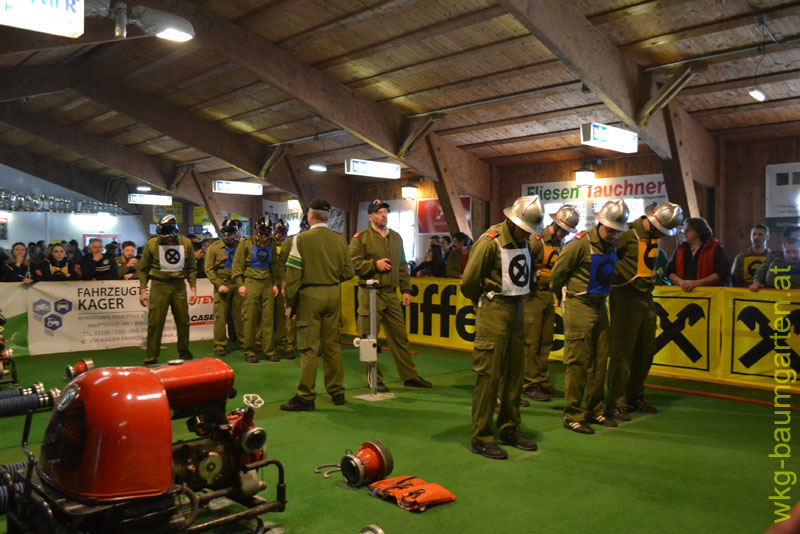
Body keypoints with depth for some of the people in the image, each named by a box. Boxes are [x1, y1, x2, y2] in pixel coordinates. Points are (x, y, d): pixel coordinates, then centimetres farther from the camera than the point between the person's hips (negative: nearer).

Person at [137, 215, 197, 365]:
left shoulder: (185, 243, 3)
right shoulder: (151, 244, -3)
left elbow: (192, 268, 10)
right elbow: (142, 269, 3)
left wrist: (193, 289, 4)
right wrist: (142, 290, -2)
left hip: (179, 286, 2)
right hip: (159, 286, -2)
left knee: (183, 322, 9)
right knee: (155, 323, -4)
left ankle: (185, 354, 26)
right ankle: (151, 359, 5)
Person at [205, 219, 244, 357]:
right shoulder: (214, 247, 2)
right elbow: (209, 269, -1)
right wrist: (218, 284, -10)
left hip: (237, 285, 2)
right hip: (222, 285, -2)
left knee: (240, 314, 6)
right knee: (220, 316, -2)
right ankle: (219, 346, 3)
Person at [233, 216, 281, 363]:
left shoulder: (271, 244, 13)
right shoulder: (246, 243, -1)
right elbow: (237, 265, -2)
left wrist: (275, 283, 13)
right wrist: (240, 284, -8)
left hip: (267, 283, 4)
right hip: (251, 282, -4)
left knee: (268, 319, 3)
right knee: (250, 319, -3)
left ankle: (269, 351, 10)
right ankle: (249, 352, 5)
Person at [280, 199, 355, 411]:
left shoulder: (301, 239, -9)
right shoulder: (339, 239, 5)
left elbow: (293, 274, -10)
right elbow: (348, 271, 5)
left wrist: (291, 302, -3)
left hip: (310, 294, -5)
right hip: (333, 294, 5)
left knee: (309, 348, -2)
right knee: (332, 345, 13)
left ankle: (305, 397, 3)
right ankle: (337, 392, 20)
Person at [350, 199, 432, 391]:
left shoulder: (395, 237, 16)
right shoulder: (361, 237, -1)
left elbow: (402, 266, 19)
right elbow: (354, 263, -8)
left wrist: (406, 290, 13)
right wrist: (375, 265, -15)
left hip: (391, 294, 5)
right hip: (370, 294, -5)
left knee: (400, 336, 7)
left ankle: (410, 376, 16)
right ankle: (375, 379, 12)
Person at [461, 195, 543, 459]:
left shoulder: (524, 242, 10)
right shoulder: (489, 242, -14)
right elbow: (468, 283, -12)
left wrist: (516, 301, 13)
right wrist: (485, 306, 3)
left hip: (516, 310, 8)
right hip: (494, 311, -8)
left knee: (514, 373, 12)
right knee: (489, 374, -6)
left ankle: (509, 430, 24)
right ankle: (481, 439, 2)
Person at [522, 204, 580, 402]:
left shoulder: (560, 243, 13)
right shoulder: (536, 240, -12)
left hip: (548, 296, 8)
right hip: (533, 295, -8)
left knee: (546, 341, 12)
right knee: (531, 341, -5)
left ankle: (543, 382, 21)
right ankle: (529, 385, 2)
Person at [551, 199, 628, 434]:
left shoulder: (611, 245, 8)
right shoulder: (580, 244, -16)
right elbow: (557, 273, -9)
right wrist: (565, 300, 4)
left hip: (600, 307, 8)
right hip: (579, 307, -7)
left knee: (599, 362, 11)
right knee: (578, 362, -5)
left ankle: (594, 411, 23)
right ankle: (572, 416, 3)